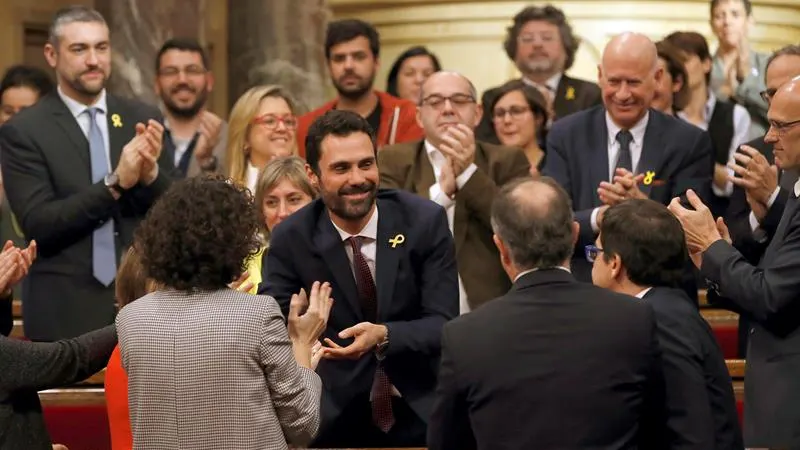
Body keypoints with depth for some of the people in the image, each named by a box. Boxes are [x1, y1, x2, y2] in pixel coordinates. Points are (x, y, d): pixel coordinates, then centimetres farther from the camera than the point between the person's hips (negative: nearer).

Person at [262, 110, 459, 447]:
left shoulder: (425, 220, -4)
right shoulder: (290, 239, -2)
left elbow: (444, 323, -7)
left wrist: (383, 335, -26)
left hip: (421, 410, -1)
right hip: (336, 416, 1)